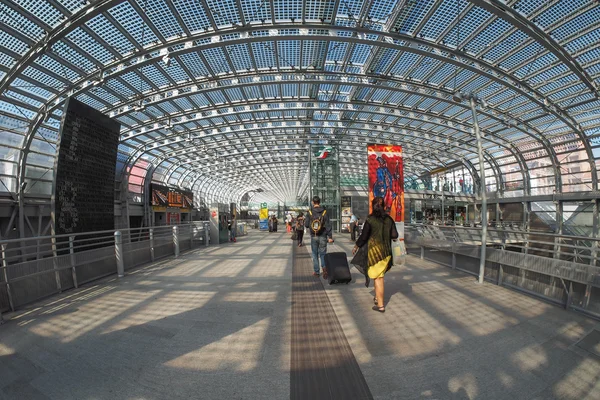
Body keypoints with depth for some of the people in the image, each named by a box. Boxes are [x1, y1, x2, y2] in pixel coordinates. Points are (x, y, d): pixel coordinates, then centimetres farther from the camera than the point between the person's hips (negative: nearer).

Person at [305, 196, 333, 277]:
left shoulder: (310, 212, -7)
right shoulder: (324, 212, -6)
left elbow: (306, 225, -5)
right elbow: (328, 225, -8)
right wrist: (330, 237, -5)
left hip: (313, 237, 0)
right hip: (323, 237, 0)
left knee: (315, 254, 14)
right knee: (323, 253, 11)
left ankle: (316, 272, 20)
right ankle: (324, 267, -14)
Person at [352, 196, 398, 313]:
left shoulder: (370, 219, -13)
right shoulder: (389, 219, -1)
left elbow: (363, 236, -10)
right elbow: (395, 235, 0)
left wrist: (356, 246, 4)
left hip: (374, 250, -5)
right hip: (386, 251, 5)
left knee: (378, 277, 5)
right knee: (379, 276, 21)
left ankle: (380, 305, 13)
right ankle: (377, 297, 36)